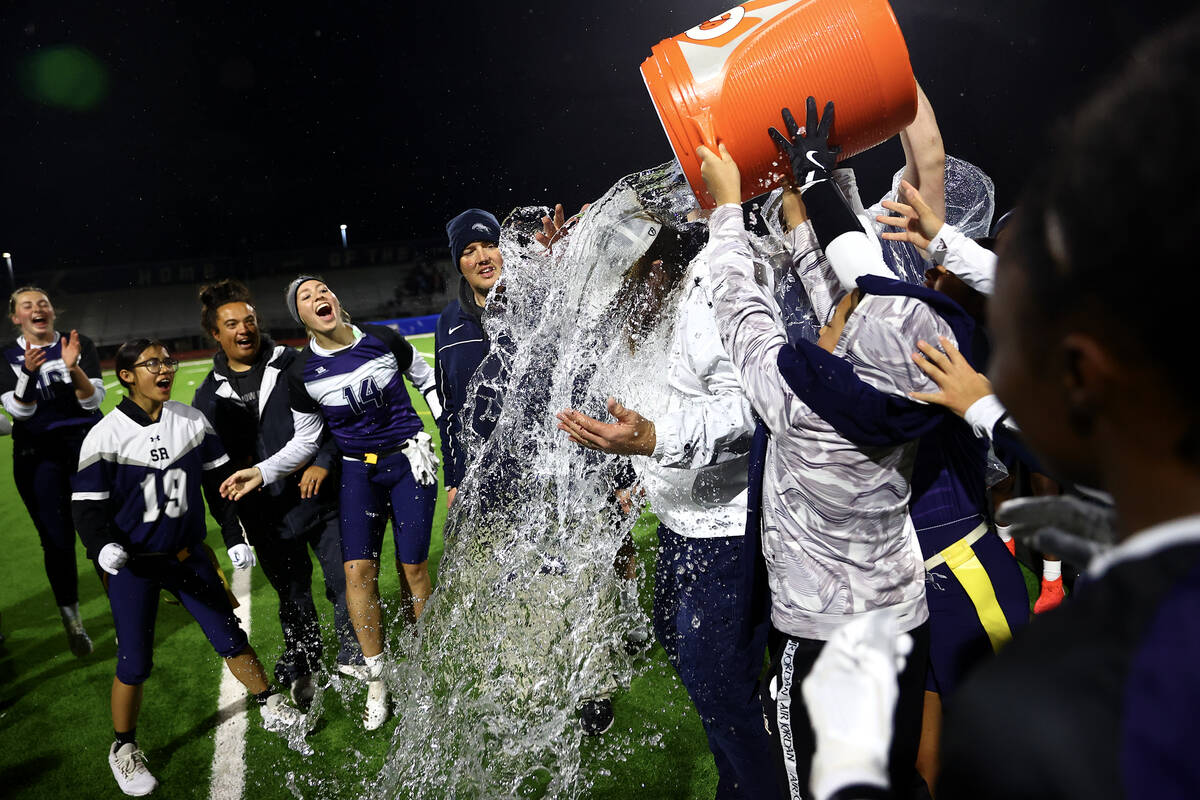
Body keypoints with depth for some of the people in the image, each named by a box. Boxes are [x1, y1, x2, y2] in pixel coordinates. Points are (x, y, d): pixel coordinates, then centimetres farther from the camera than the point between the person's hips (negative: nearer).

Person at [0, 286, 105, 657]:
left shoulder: (79, 345, 2)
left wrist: (73, 368, -24)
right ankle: (71, 618, 14)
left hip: (86, 443, 0)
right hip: (37, 454, 0)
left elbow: (92, 401, -7)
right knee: (57, 540, -1)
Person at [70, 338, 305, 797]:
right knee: (134, 663, 2)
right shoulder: (106, 437, -13)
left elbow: (218, 483, 6)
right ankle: (124, 748, 25)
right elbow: (88, 506, -11)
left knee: (229, 636, 9)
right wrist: (103, 546, -30)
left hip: (187, 555, 3)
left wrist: (235, 536, 3)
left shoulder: (192, 422, -2)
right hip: (133, 565, -3)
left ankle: (271, 708, 28)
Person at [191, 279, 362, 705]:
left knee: (347, 583, 2)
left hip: (322, 501, -1)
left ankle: (355, 661, 23)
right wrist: (233, 526, 3)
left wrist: (325, 461, -14)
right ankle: (302, 671, 35)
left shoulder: (296, 366, -1)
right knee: (293, 599, 14)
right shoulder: (209, 395, 5)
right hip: (269, 519, 2)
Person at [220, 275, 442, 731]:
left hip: (408, 461, -1)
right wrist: (262, 472, -8)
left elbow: (428, 381, 10)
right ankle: (376, 683, 7)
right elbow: (305, 441, 5)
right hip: (358, 472, 1)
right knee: (358, 570, -9)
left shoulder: (383, 340, -5)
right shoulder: (302, 373, -4)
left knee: (413, 567, 1)